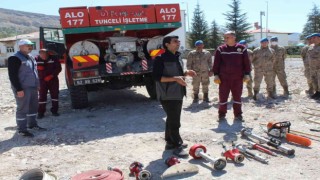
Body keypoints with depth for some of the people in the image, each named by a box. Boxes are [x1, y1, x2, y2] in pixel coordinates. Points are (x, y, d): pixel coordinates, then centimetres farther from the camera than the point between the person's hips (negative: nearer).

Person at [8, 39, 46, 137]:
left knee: (33, 106, 16)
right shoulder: (15, 58, -12)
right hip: (23, 88, -9)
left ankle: (32, 124, 30)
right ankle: (22, 130, 5)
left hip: (32, 87, 9)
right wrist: (19, 89, -21)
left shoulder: (30, 57, 16)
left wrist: (36, 85, 19)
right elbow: (13, 75, -17)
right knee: (23, 108, -3)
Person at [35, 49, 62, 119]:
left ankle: (54, 111, 15)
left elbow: (58, 68, -5)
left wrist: (52, 75, -16)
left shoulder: (53, 59, -7)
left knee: (55, 94, 4)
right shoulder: (37, 59, -3)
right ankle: (41, 112, 5)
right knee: (42, 96, -2)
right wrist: (37, 68, -17)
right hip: (42, 80, 0)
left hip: (53, 80, 0)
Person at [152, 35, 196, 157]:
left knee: (172, 119, 17)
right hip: (168, 96, -9)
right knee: (174, 121, -4)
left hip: (178, 94, 9)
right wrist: (175, 78, -26)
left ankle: (170, 142, 30)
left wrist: (186, 73, 5)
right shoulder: (161, 59, -15)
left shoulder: (178, 57, 12)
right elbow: (156, 77, -20)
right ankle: (177, 146, 5)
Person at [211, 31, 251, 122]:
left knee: (237, 97, 9)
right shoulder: (220, 49, 2)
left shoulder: (242, 48, 2)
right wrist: (216, 75, -4)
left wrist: (247, 74, 1)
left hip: (238, 78, 0)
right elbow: (216, 63, 2)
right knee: (223, 97, 4)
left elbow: (246, 62, 5)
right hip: (224, 78, 0)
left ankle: (238, 115, 20)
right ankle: (222, 115, 16)